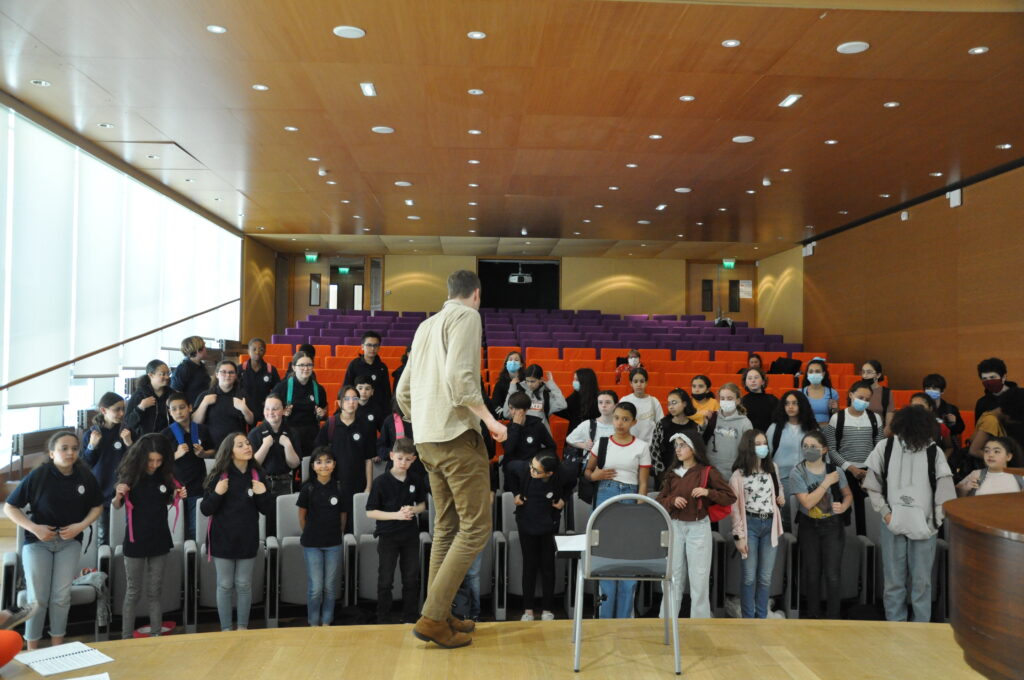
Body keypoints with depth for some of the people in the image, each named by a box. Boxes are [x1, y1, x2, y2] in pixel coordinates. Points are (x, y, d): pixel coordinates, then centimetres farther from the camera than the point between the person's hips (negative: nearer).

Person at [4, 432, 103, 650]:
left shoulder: (85, 476, -8)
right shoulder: (38, 475, -15)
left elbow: (97, 506, 5)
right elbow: (10, 507, -8)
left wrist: (81, 525, -11)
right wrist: (34, 528, -19)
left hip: (70, 541, 2)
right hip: (38, 541, -2)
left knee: (62, 596, 4)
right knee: (38, 598, 1)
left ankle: (57, 644, 19)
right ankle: (32, 647, 18)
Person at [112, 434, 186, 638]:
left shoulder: (164, 476, -3)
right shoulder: (131, 475, -12)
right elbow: (116, 506, -2)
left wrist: (177, 496, -7)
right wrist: (119, 495, -23)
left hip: (159, 540, 3)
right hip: (135, 541, -3)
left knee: (154, 592, 12)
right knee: (133, 593, 6)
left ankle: (156, 635, 22)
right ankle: (126, 638, 17)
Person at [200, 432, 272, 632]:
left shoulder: (257, 474, -1)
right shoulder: (219, 474, -8)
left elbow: (265, 510, 5)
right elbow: (205, 509, -7)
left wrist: (262, 494, -14)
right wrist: (217, 493, -24)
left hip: (248, 539, 2)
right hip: (223, 539, -2)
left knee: (244, 584, 11)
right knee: (225, 585, 7)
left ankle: (243, 627, 22)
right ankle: (226, 629, 19)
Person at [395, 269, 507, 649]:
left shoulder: (426, 325, 20)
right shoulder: (467, 316, -3)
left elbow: (402, 392, 19)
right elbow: (458, 375, -20)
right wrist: (489, 418, -16)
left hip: (427, 440, 9)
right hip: (456, 434, -9)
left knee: (446, 527, 14)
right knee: (476, 527, -4)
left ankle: (439, 616, 17)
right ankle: (433, 617, -6)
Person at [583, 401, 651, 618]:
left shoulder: (641, 447, 1)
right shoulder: (602, 442, 5)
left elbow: (643, 483, 0)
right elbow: (587, 471, 14)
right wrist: (594, 475, -9)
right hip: (605, 497, 1)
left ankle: (624, 615, 13)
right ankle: (606, 615, 17)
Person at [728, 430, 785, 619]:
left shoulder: (772, 469, 7)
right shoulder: (739, 475, -7)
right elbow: (735, 507, -7)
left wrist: (781, 498, 2)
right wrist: (739, 536, -10)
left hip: (770, 525, 4)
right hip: (750, 524, -4)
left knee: (765, 578, 7)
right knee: (750, 577, 0)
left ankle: (762, 618, 18)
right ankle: (748, 619, 11)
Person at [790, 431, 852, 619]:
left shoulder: (835, 471, -4)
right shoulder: (797, 473, -9)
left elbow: (848, 495, 10)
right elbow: (807, 502, -18)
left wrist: (843, 507, -11)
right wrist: (827, 482, -17)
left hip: (832, 526, 0)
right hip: (809, 527, 0)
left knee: (832, 575, -5)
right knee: (812, 574, 9)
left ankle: (833, 618, 8)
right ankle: (813, 616, 24)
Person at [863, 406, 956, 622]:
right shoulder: (885, 447, -3)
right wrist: (885, 513, -3)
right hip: (893, 523, 0)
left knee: (922, 580, 7)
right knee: (894, 579, 6)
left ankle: (922, 627, 16)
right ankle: (895, 623, 15)